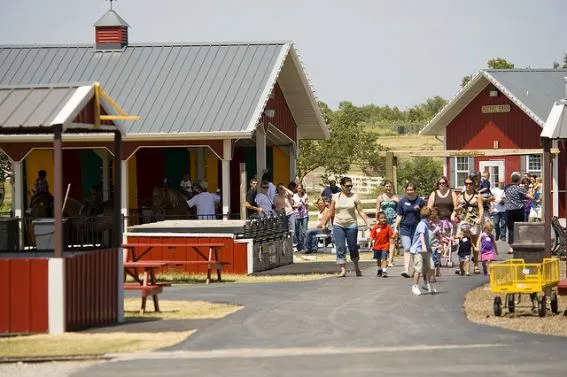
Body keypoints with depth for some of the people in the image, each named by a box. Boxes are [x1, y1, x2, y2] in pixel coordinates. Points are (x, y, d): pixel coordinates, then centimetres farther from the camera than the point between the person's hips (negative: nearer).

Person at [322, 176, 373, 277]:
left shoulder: (354, 197, 0)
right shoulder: (336, 197, 4)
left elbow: (361, 212, 0)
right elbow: (330, 212, 12)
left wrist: (368, 223, -6)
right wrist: (323, 223, 11)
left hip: (351, 226, -1)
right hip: (338, 226, 1)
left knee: (353, 247, 6)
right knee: (340, 248, -6)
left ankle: (357, 268, 26)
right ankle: (343, 270, -5)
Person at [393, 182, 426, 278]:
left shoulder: (420, 201, 2)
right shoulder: (402, 201, 6)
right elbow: (399, 215, 9)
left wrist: (419, 209, -14)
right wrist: (395, 227, 2)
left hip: (417, 228, 0)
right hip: (405, 228, 0)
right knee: (406, 249, -12)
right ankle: (406, 270, -20)